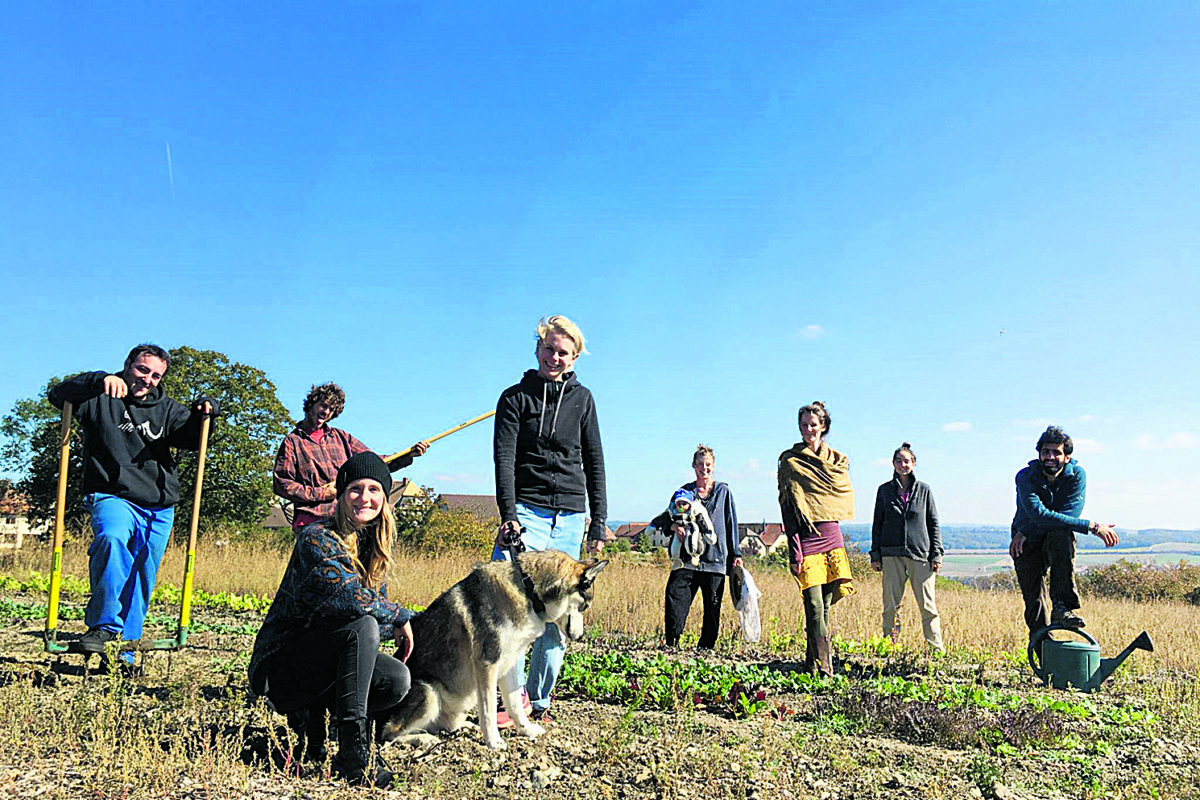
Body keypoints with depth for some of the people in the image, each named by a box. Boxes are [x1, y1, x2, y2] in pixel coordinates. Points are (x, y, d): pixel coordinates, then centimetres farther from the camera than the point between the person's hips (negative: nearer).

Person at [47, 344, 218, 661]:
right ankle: (104, 626, -22)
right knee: (112, 539, -34)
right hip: (113, 497, -4)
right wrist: (99, 380, -24)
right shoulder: (101, 400, 6)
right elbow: (59, 394, -10)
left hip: (159, 508, 4)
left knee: (142, 578, 3)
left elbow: (191, 438, 7)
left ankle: (123, 648, 18)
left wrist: (202, 413, -13)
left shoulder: (166, 409, 17)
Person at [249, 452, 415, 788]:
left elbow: (380, 601, 9)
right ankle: (352, 754, -29)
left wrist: (395, 627, -14)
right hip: (280, 666, -7)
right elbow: (352, 597, -32)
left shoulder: (375, 549, 5)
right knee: (363, 626, -31)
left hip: (323, 657, 7)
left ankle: (311, 713, 5)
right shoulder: (317, 539, -19)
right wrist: (400, 617, -18)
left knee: (397, 679, -18)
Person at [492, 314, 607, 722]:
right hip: (526, 510, -2)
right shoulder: (515, 397, 4)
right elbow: (504, 459, -6)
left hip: (570, 517, 3)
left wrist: (598, 523, 7)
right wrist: (509, 515, -18)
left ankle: (539, 700, 16)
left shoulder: (582, 398, 11)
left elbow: (594, 462, 12)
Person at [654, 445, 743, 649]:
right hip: (686, 557, 0)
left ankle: (705, 650, 13)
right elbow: (666, 516, 13)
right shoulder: (684, 491, 12)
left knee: (712, 606, 2)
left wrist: (735, 554, 8)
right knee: (675, 595, -15)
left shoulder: (723, 491, 11)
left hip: (715, 558, 0)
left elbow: (731, 524, 12)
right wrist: (673, 525, -10)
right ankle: (672, 646, -10)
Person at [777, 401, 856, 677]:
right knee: (815, 606, -9)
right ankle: (822, 666, -7)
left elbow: (843, 496, 21)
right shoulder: (790, 461, 0)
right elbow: (788, 509, -5)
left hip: (831, 537, 4)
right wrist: (795, 553, -11)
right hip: (806, 539, -4)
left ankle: (814, 661, 17)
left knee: (826, 604, 6)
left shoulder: (837, 460, 15)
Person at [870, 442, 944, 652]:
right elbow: (877, 523, 11)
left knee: (927, 605, 0)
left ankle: (936, 648, 8)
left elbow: (933, 524, 9)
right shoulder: (884, 490, 9)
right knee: (891, 605, 2)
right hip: (891, 554, 1)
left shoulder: (924, 490, 8)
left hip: (920, 555, -1)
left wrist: (936, 554, 2)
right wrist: (875, 555, 6)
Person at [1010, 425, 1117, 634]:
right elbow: (1039, 515, -30)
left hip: (1056, 542, 1)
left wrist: (1026, 533, -24)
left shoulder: (1077, 475, -9)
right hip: (1027, 546, -1)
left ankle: (1062, 607, -30)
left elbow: (1070, 515, -20)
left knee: (1063, 534, -33)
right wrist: (1092, 527, -34)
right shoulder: (1026, 477, -16)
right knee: (1035, 602, -12)